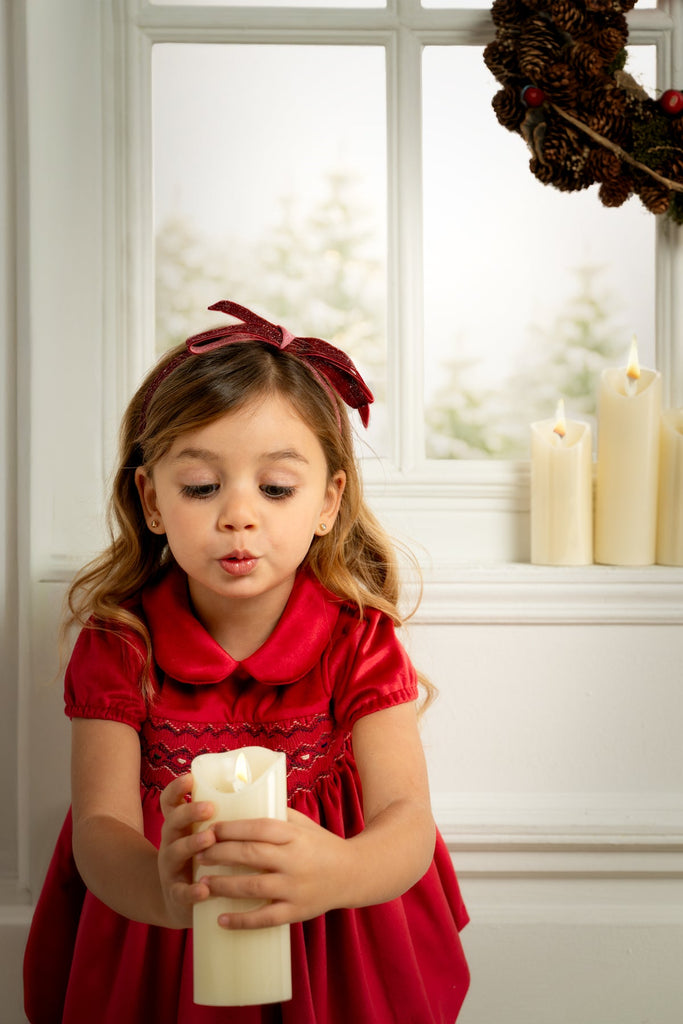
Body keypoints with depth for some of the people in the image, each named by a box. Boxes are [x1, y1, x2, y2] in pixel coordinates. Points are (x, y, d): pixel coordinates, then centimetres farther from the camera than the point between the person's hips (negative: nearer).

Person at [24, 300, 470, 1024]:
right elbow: (99, 826, -21)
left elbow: (407, 822, -24)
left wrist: (338, 872, -48)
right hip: (151, 959, 0)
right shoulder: (119, 641, -12)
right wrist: (159, 886, -45)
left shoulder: (356, 638, -13)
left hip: (333, 951, 0)